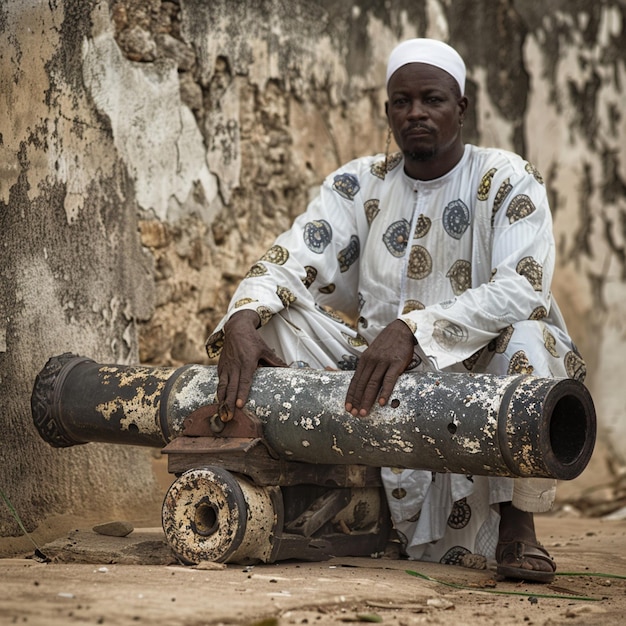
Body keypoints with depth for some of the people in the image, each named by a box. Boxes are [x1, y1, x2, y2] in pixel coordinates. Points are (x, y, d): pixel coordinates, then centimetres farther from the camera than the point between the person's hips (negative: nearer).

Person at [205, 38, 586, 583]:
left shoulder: (507, 181, -6)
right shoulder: (359, 185, 6)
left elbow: (522, 287, -23)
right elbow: (288, 263, -4)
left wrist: (411, 330, -37)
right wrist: (243, 319, -28)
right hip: (379, 376, 3)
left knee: (526, 334, -35)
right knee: (276, 313, -12)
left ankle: (517, 523, -17)